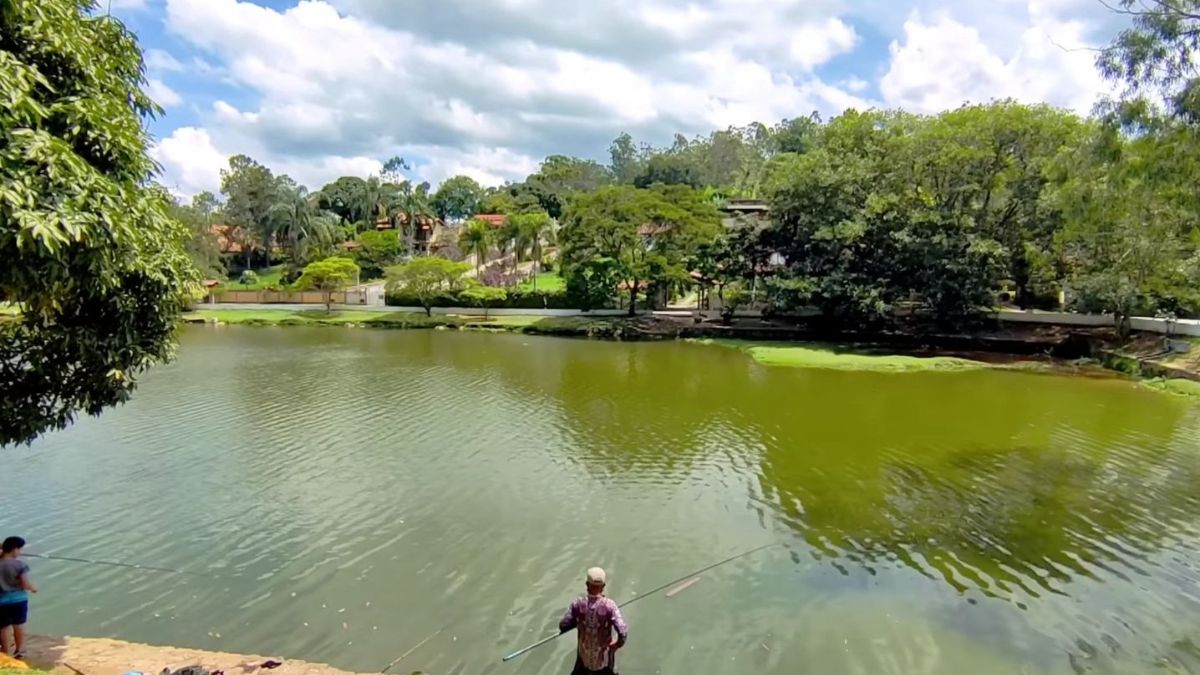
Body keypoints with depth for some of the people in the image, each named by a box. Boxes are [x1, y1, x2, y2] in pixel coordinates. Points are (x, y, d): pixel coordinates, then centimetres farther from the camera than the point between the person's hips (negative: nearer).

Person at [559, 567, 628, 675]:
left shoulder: (578, 603, -19)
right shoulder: (609, 605, -25)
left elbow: (563, 626, -11)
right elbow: (623, 631, -31)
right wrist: (619, 643, -10)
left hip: (584, 654, 2)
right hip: (603, 655, -2)